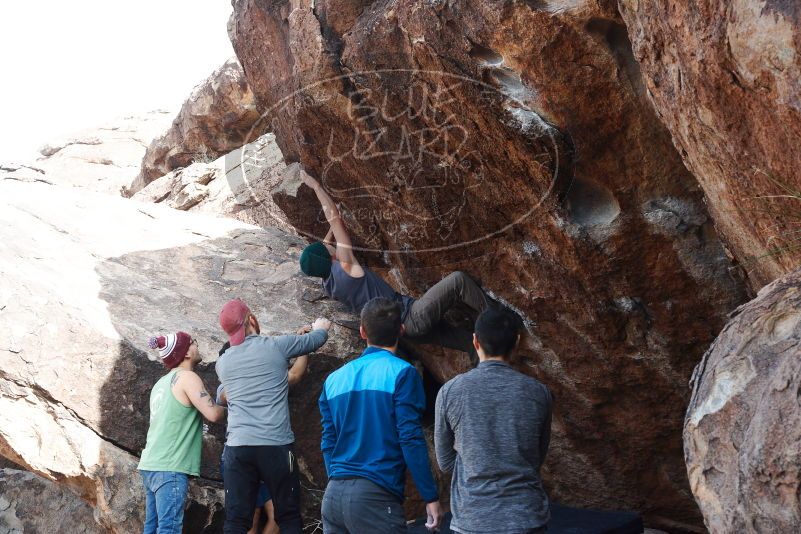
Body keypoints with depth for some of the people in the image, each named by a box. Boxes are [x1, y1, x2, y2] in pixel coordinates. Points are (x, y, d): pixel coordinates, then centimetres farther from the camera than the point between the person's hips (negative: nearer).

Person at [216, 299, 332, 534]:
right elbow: (315, 340, 17)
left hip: (237, 447, 3)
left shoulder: (222, 362, 13)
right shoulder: (275, 346, 1)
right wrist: (321, 327, 42)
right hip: (276, 445, -3)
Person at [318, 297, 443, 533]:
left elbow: (328, 443, 14)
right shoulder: (401, 374, -5)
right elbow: (411, 439, -11)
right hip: (375, 496, -6)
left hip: (333, 496, 6)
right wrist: (431, 497, -8)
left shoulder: (335, 379, 12)